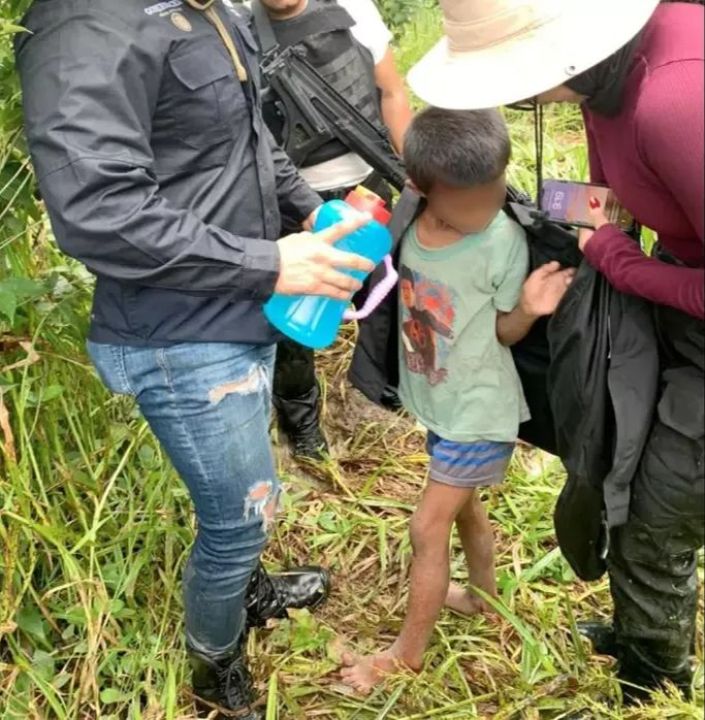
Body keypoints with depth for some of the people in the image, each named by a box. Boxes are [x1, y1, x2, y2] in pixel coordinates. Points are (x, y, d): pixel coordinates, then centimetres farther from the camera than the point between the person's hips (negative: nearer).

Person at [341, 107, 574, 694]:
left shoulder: (504, 241, -25)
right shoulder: (408, 218, -13)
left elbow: (505, 331, -12)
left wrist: (529, 307, -35)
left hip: (480, 411, -5)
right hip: (438, 400, 6)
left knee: (428, 527, 3)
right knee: (463, 504, 26)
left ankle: (408, 653, 22)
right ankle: (482, 593, 51)